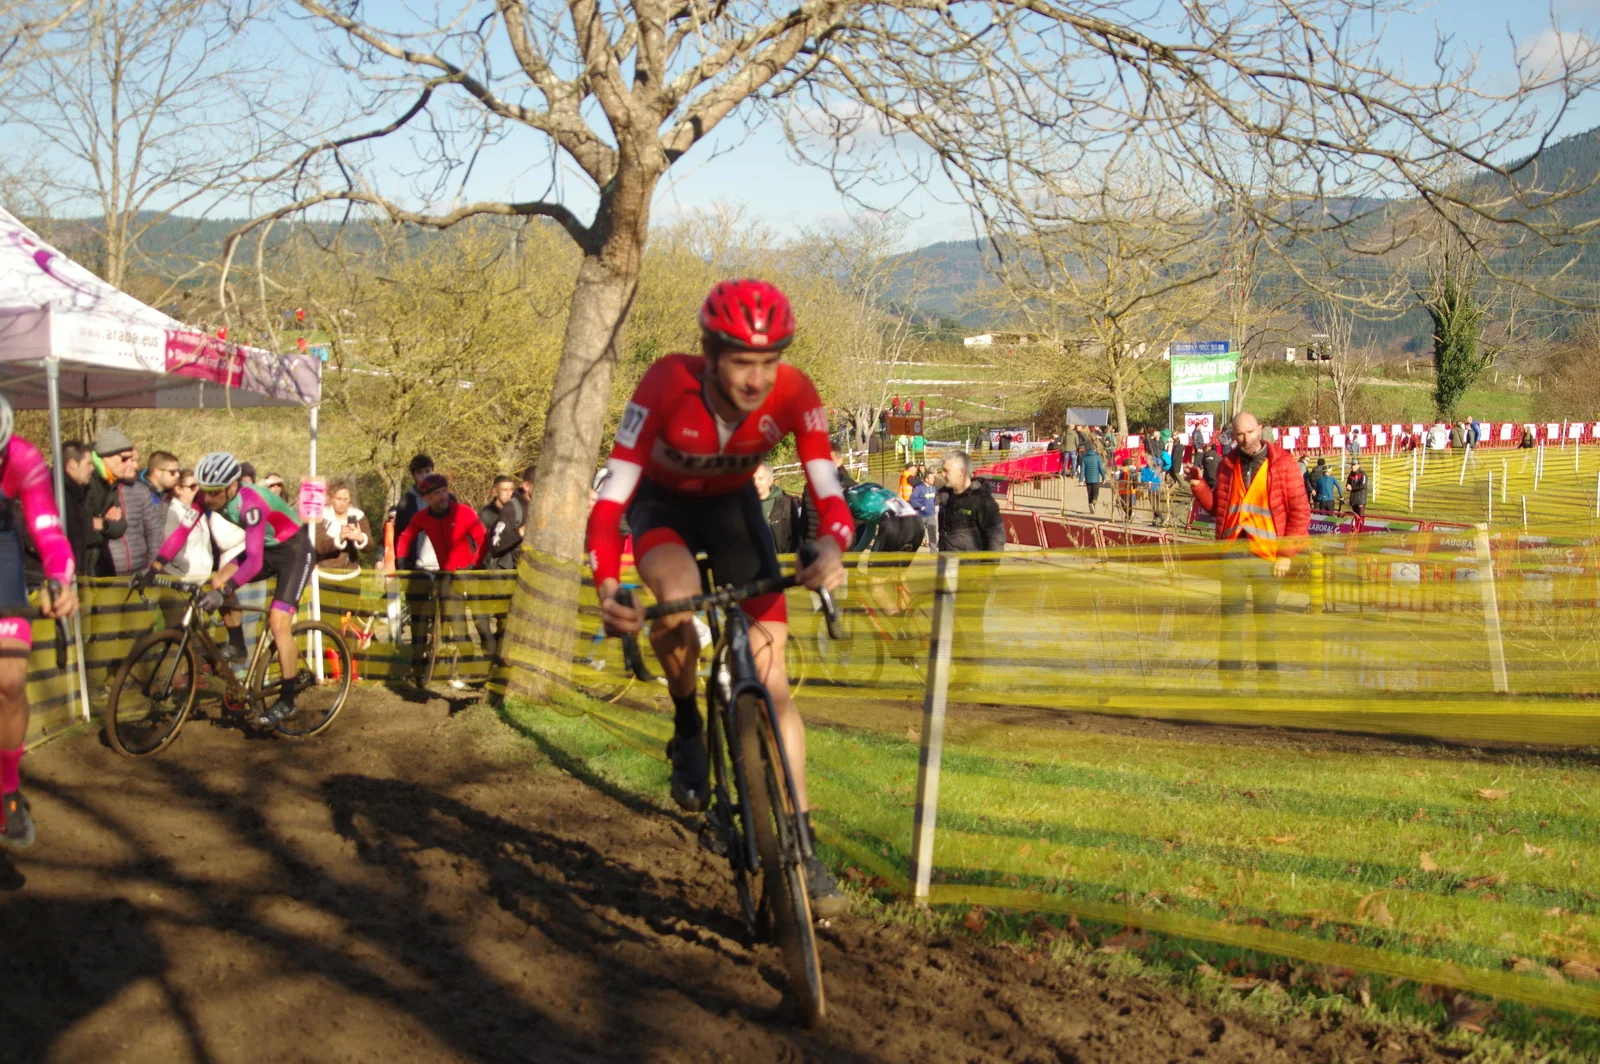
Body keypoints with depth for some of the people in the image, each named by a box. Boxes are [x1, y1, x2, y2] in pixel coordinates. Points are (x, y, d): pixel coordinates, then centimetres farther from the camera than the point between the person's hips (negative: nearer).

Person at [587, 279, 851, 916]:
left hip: (733, 506, 2)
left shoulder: (793, 395, -30)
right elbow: (612, 495, -36)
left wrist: (830, 548, -56)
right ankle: (687, 728, -8)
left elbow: (826, 491, -32)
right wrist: (606, 589, -51)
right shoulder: (668, 385, -36)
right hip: (662, 503, -2)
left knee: (771, 680, -7)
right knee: (678, 598, -37)